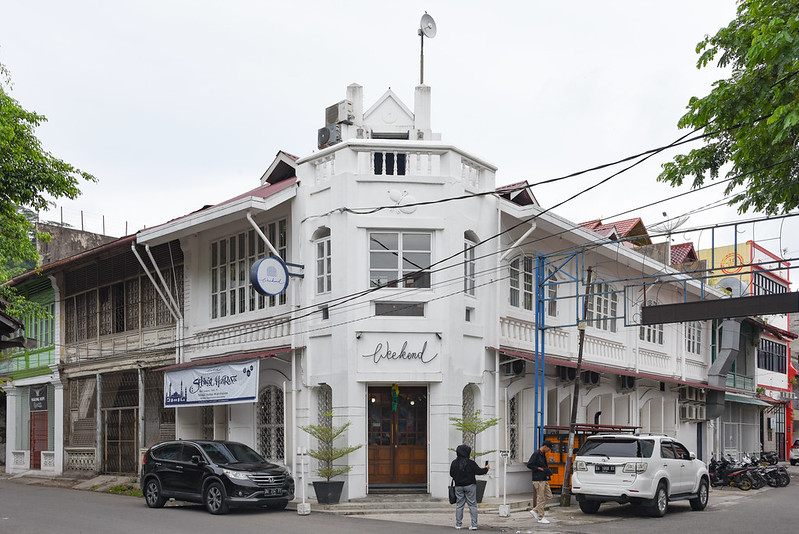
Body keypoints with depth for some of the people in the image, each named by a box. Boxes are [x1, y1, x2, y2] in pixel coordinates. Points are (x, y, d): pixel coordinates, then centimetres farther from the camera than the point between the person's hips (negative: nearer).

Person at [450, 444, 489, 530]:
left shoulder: (454, 463, -2)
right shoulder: (471, 463, -12)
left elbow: (451, 474, 5)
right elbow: (479, 471, -6)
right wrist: (486, 468, 13)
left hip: (458, 486, 3)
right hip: (470, 486, -3)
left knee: (459, 505, 9)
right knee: (472, 505, 4)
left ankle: (458, 524, 9)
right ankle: (474, 524, 1)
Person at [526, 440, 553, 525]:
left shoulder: (543, 455, 15)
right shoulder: (536, 454, -12)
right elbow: (529, 465, -17)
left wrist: (548, 470, 5)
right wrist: (540, 469, -15)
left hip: (544, 479, 9)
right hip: (538, 480, -9)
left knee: (549, 496, 9)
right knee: (541, 498, -4)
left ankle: (535, 511, 15)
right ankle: (541, 517, 4)